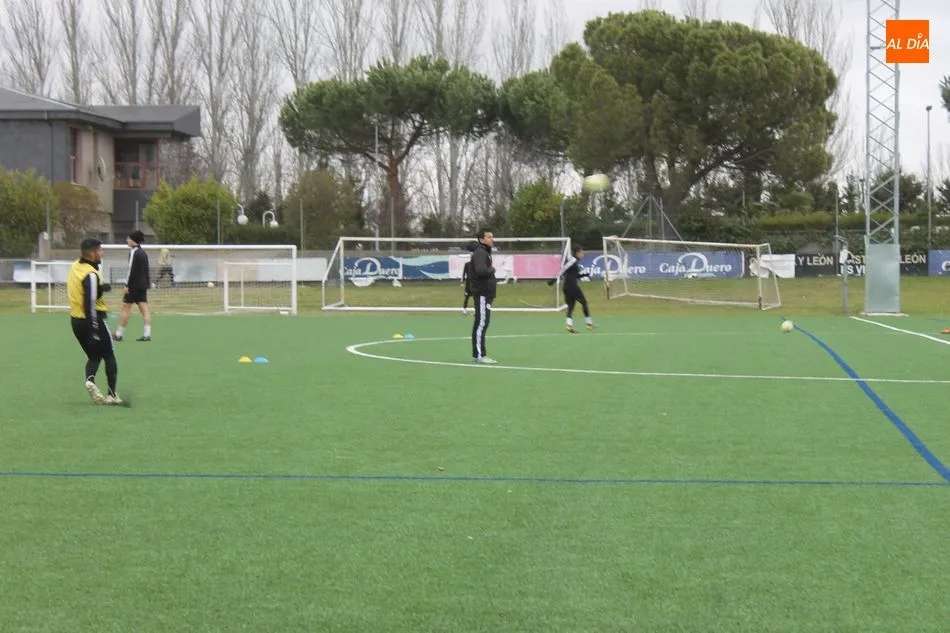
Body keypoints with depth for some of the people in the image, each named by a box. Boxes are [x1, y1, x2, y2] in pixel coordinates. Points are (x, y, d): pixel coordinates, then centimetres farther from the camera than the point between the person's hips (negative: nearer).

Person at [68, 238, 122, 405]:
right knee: (109, 357, 8)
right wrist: (94, 331, -24)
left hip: (76, 320, 7)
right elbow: (90, 303, -25)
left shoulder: (75, 267, 5)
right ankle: (112, 395, 7)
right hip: (94, 320, -7)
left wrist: (101, 287, 3)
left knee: (94, 357, 17)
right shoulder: (91, 274, -20)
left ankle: (90, 379, -11)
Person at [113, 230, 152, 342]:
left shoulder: (134, 252, -12)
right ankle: (147, 334, -5)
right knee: (144, 308, 2)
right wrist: (147, 284, 19)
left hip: (134, 285, -8)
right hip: (143, 285, 8)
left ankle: (119, 334, 7)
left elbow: (131, 269, -18)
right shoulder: (143, 252, 13)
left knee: (125, 307, 1)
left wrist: (127, 285, -16)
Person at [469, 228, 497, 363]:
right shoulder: (480, 253, -14)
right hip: (481, 293, -10)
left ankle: (478, 354, 16)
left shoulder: (485, 252, 19)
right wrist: (492, 270, -12)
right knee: (481, 322, -11)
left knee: (482, 323, 12)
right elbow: (481, 270, -29)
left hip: (486, 293, 10)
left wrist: (492, 282, 11)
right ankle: (479, 354, -11)